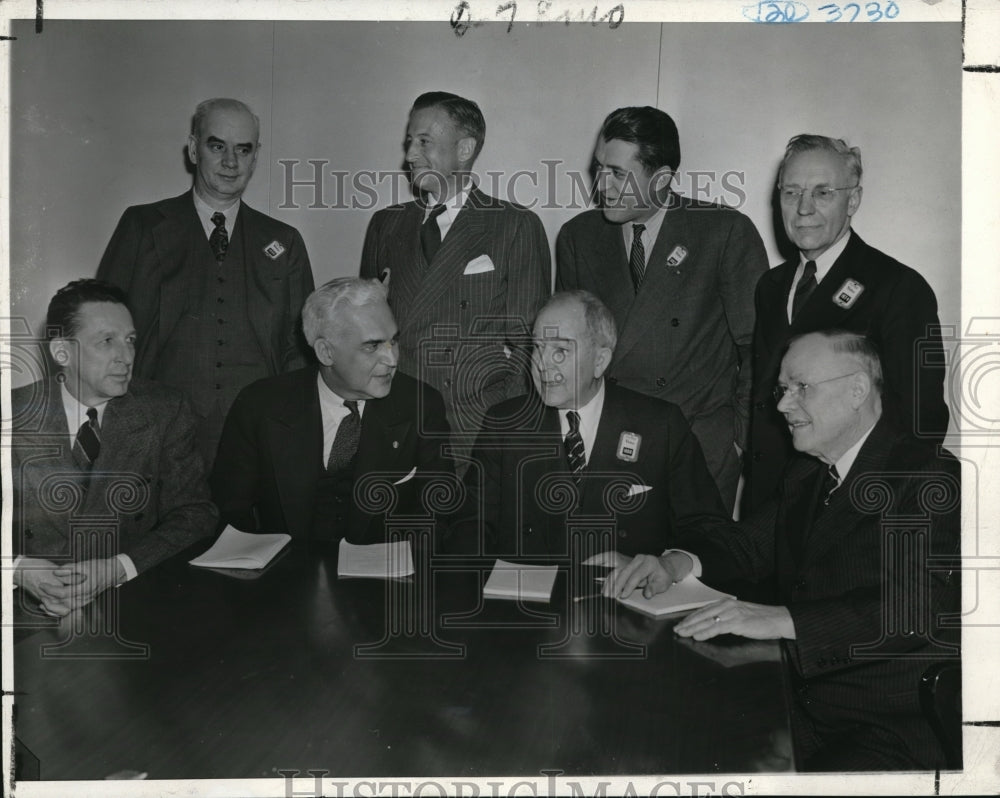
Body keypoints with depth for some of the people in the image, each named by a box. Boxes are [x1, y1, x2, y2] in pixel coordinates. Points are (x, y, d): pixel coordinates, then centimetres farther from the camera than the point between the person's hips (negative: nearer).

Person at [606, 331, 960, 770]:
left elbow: (927, 606, -27)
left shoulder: (933, 478, -14)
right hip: (796, 698, 6)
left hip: (892, 727, -6)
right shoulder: (806, 472, 13)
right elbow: (751, 541, 19)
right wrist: (676, 563, -3)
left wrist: (782, 619, -34)